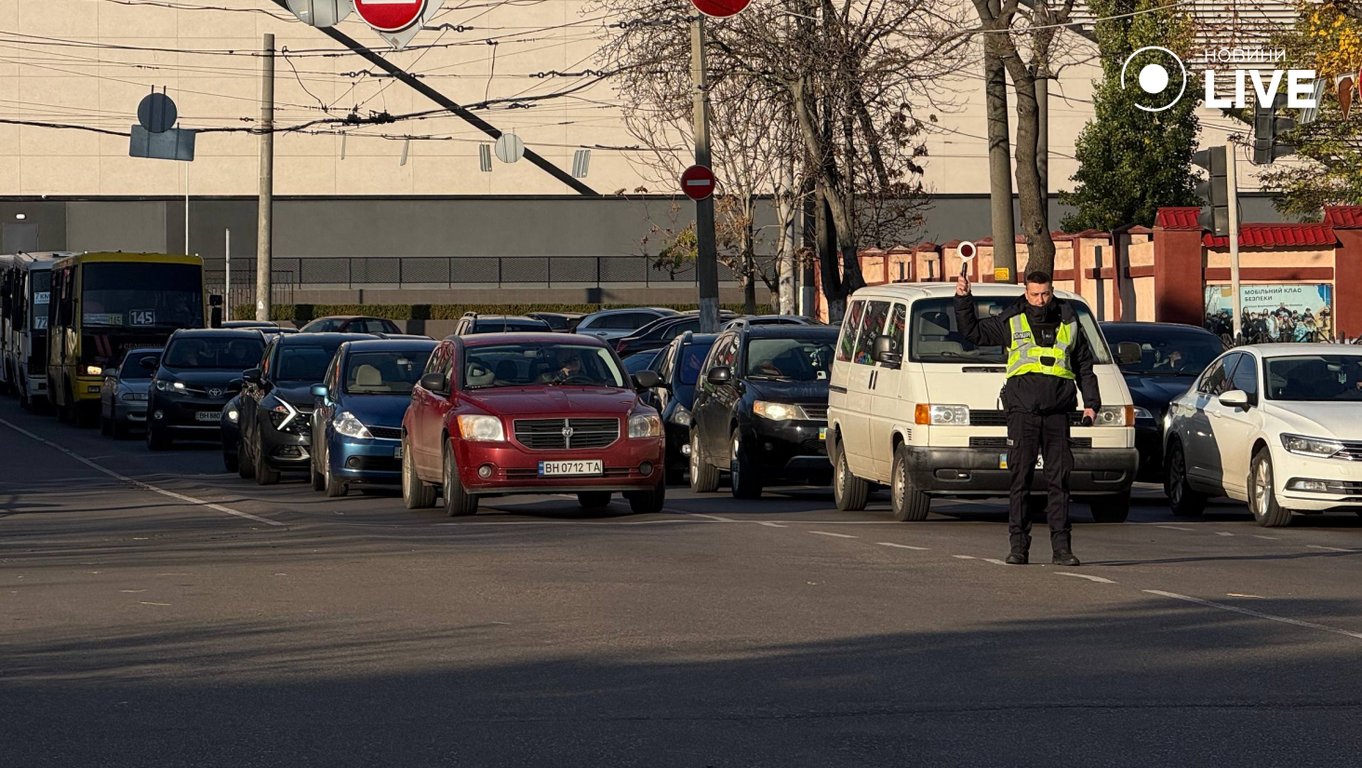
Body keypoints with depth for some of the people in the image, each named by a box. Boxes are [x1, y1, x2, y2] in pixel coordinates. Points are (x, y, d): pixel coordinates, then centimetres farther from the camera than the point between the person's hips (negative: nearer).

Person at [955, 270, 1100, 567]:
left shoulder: (1069, 323, 14)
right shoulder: (1011, 322, 9)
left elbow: (1085, 367, 19)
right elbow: (973, 332, 11)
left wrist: (1091, 402, 12)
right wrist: (963, 299, 0)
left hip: (1057, 414, 1)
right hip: (1022, 411, -1)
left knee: (1058, 481, 0)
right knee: (1020, 480, -2)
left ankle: (1062, 547, 1)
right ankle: (1018, 546, 1)